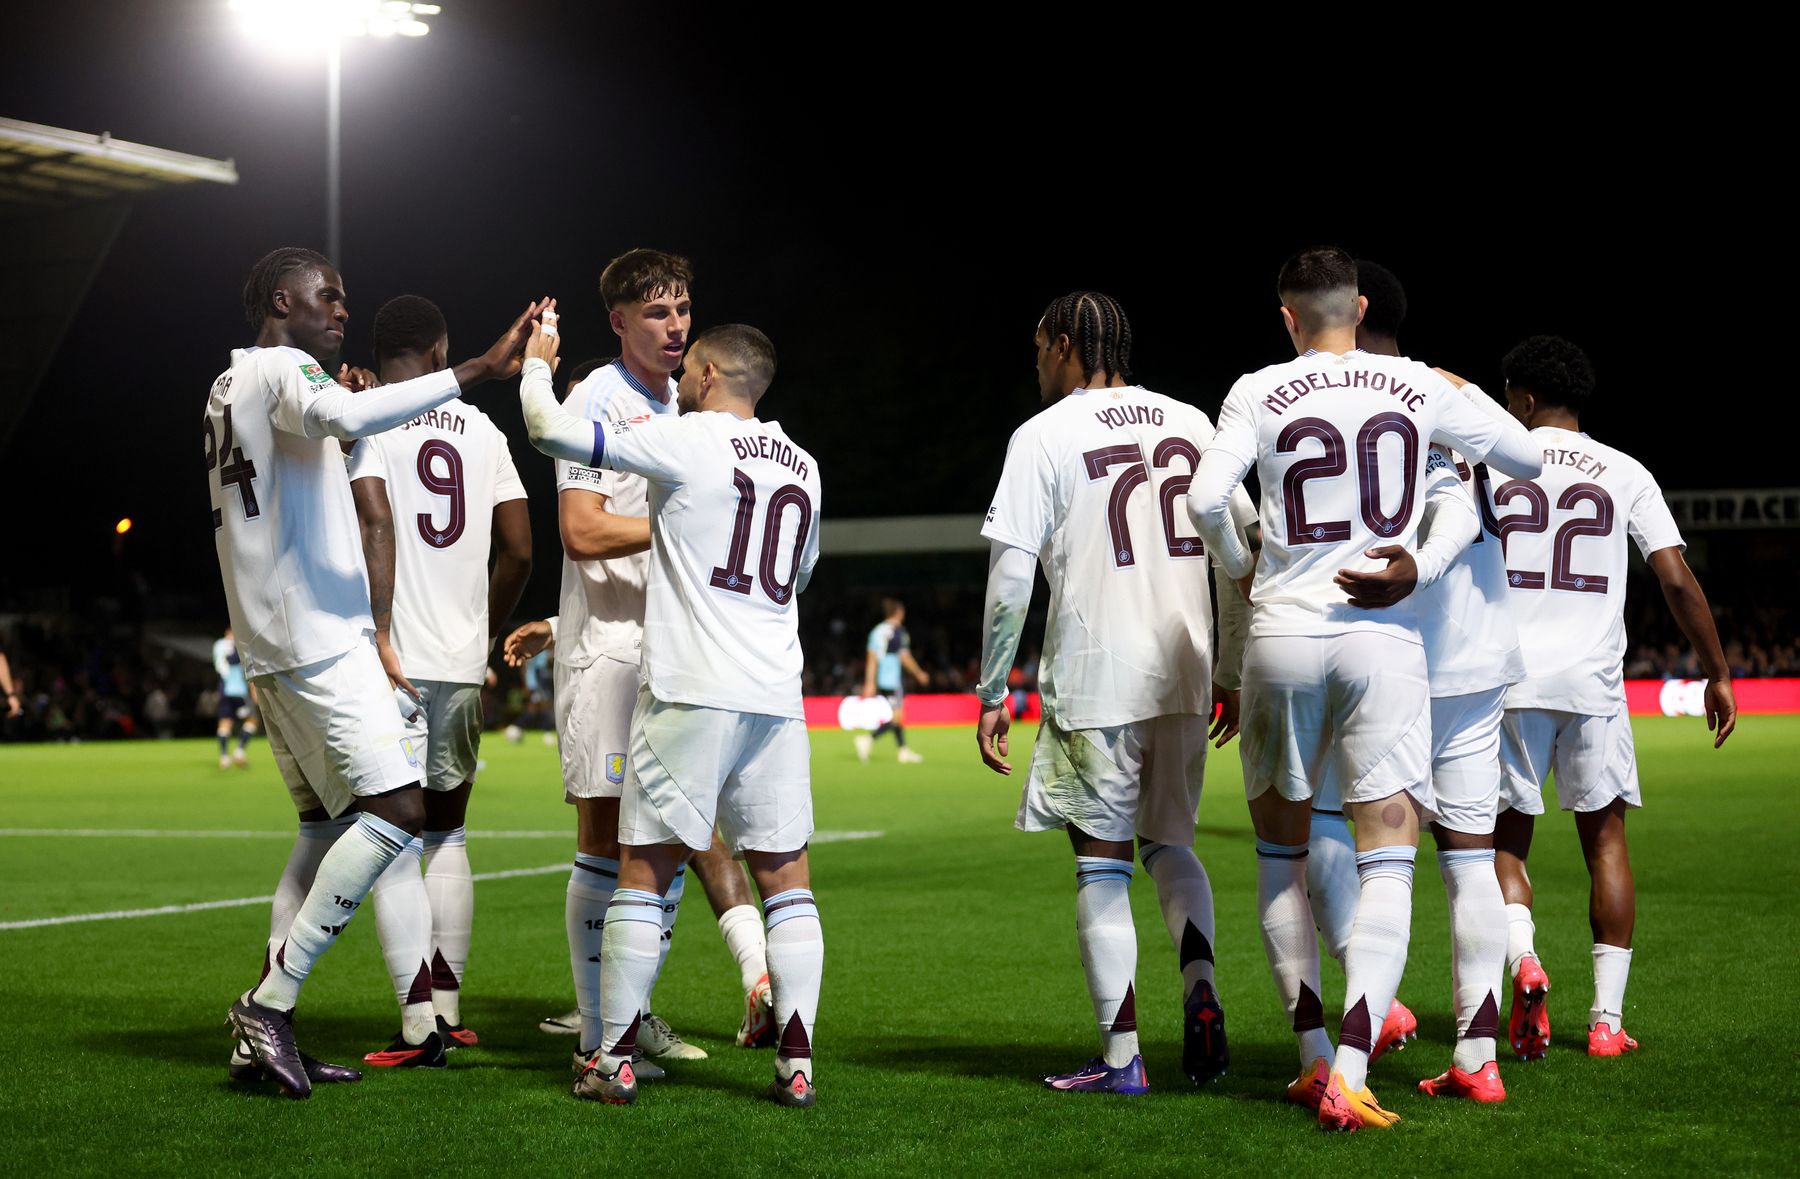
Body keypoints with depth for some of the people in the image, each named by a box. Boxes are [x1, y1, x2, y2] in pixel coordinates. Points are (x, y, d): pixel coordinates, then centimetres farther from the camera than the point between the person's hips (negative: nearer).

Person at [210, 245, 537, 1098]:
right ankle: (272, 1001, -12)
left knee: (330, 824, 12)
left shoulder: (229, 390, 22)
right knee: (398, 809, -12)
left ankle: (263, 1034, 7)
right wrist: (481, 370, -33)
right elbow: (348, 417, -32)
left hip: (272, 646, 10)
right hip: (320, 636, -10)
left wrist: (333, 426, 26)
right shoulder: (281, 369, -8)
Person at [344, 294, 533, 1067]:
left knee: (395, 844, -3)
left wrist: (380, 633, -19)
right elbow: (518, 552, 12)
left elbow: (376, 521, -17)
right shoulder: (482, 430, 12)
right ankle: (448, 1010, 19)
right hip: (463, 663, 5)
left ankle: (419, 1028, -7)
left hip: (396, 657, -5)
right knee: (447, 835, 18)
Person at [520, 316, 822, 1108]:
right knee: (785, 875, 8)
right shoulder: (802, 467, 15)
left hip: (690, 692, -5)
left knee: (644, 868, 2)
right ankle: (796, 1062, 2)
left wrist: (535, 366, 16)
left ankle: (614, 1059, 5)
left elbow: (552, 431, -5)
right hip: (776, 696, 5)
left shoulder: (686, 442, -4)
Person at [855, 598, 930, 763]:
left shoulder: (876, 631, 10)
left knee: (897, 717, 16)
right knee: (896, 717, -7)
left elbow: (871, 658, 9)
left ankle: (903, 751, 20)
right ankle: (868, 740, -23)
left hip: (881, 681, 8)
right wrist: (919, 674, 2)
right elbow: (905, 658, -12)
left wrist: (869, 683, 10)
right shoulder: (899, 632, -9)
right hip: (894, 680, -8)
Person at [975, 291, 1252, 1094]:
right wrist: (1232, 673, 19)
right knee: (1169, 844, 19)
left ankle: (1120, 1058, 4)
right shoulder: (1191, 424, 10)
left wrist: (991, 694, -1)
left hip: (1094, 680, -4)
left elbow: (1010, 578, -8)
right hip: (1185, 678, 4)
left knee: (1102, 862, 4)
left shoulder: (1043, 435, -3)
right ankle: (1200, 991, -4)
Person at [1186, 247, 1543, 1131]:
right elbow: (1527, 461, 15)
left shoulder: (1259, 394, 0)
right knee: (1387, 860, -2)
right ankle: (1349, 1076, -15)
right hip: (1384, 638, 0)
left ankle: (1315, 1056, 19)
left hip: (1282, 635, 0)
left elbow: (1205, 499, -13)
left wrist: (1238, 563, 7)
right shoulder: (1418, 388, 5)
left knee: (1281, 845, 18)